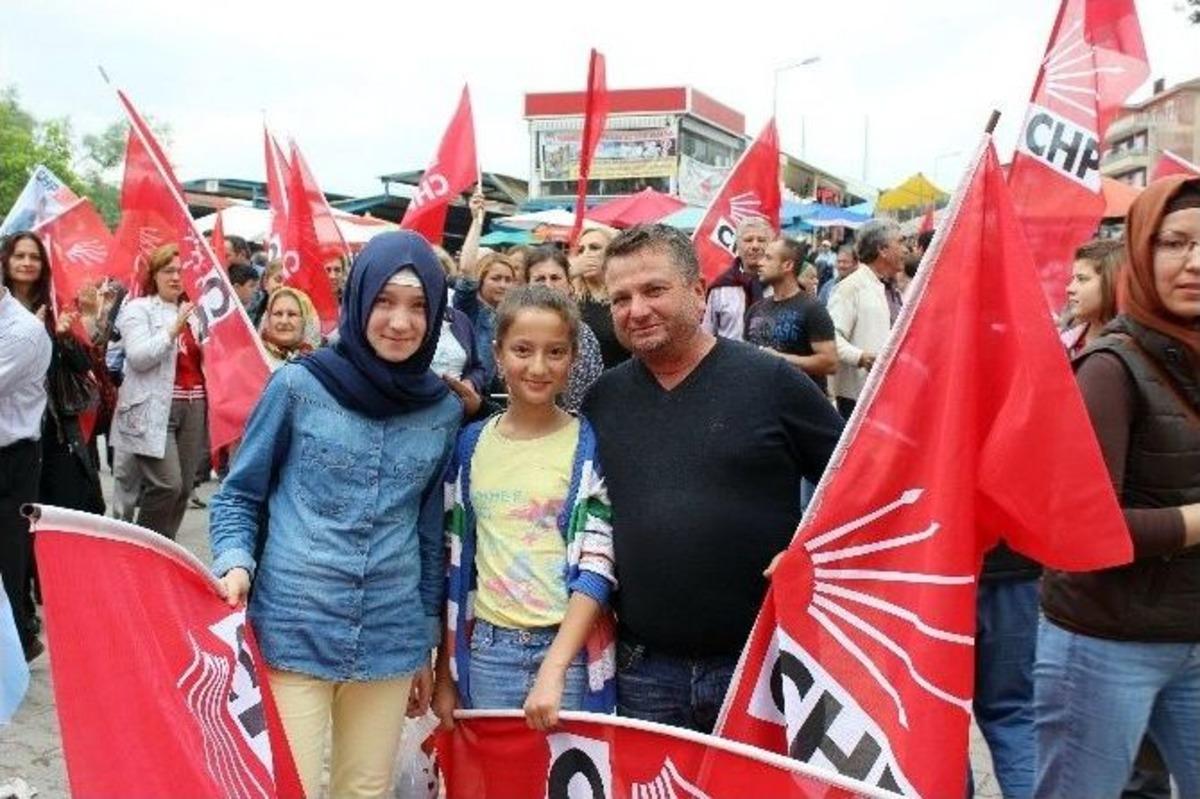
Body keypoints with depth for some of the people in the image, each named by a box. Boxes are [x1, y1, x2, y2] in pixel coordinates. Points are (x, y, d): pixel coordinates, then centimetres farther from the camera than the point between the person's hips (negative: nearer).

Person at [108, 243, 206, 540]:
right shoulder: (138, 309, 1)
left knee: (184, 487, 5)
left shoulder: (192, 311, 17)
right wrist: (174, 329, -18)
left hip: (192, 406, 6)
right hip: (154, 410, -6)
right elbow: (139, 357, -13)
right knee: (166, 485, -14)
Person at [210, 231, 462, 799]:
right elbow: (238, 496, 3)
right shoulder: (298, 385, -7)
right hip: (291, 634, -3)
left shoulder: (444, 412, 2)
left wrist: (427, 645, 15)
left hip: (390, 642, 3)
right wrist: (235, 564, -16)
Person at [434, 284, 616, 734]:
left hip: (570, 648, -2)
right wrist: (445, 673, 9)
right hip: (486, 650, 3)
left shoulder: (590, 445, -4)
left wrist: (553, 668, -19)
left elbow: (597, 567, -10)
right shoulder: (470, 444, 5)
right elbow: (454, 563, 9)